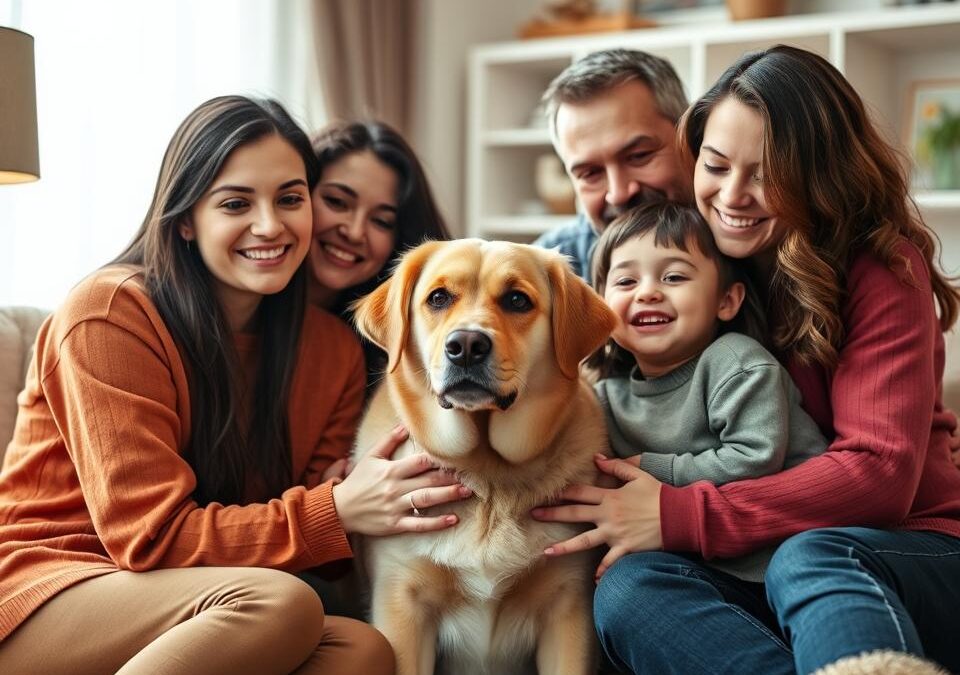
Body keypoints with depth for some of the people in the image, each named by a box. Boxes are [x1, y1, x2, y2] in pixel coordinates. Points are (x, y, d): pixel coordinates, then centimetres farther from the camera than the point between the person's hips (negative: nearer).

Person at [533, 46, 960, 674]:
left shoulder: (881, 269, -4)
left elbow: (880, 471, -14)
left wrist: (680, 517, -21)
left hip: (906, 557, -4)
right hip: (745, 577, 4)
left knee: (808, 559, -38)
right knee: (629, 589, -29)